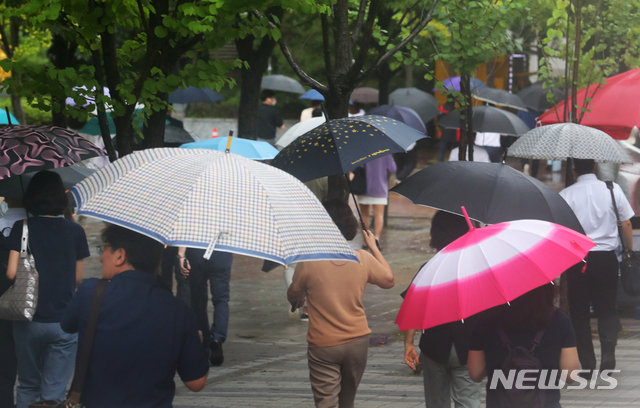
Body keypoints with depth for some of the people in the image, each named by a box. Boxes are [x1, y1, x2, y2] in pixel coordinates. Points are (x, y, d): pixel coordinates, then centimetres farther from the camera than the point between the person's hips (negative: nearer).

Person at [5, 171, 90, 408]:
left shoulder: (22, 229, -4)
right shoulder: (75, 232, 0)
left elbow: (12, 272, -10)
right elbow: (78, 278, 6)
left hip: (29, 321, 0)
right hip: (64, 323, 0)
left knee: (28, 388, 15)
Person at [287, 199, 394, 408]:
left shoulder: (308, 263, -16)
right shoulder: (363, 259, -8)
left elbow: (293, 297, 0)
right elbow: (388, 280, 11)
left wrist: (298, 300, 25)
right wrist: (374, 248, 22)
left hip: (323, 346, -4)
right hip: (357, 342, 4)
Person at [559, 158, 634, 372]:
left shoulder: (565, 195, -2)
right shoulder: (612, 189, 0)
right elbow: (626, 223, 4)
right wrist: (630, 251, 16)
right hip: (606, 257, 1)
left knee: (579, 313, 8)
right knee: (607, 310, 11)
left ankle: (587, 364, 5)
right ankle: (608, 353, -10)